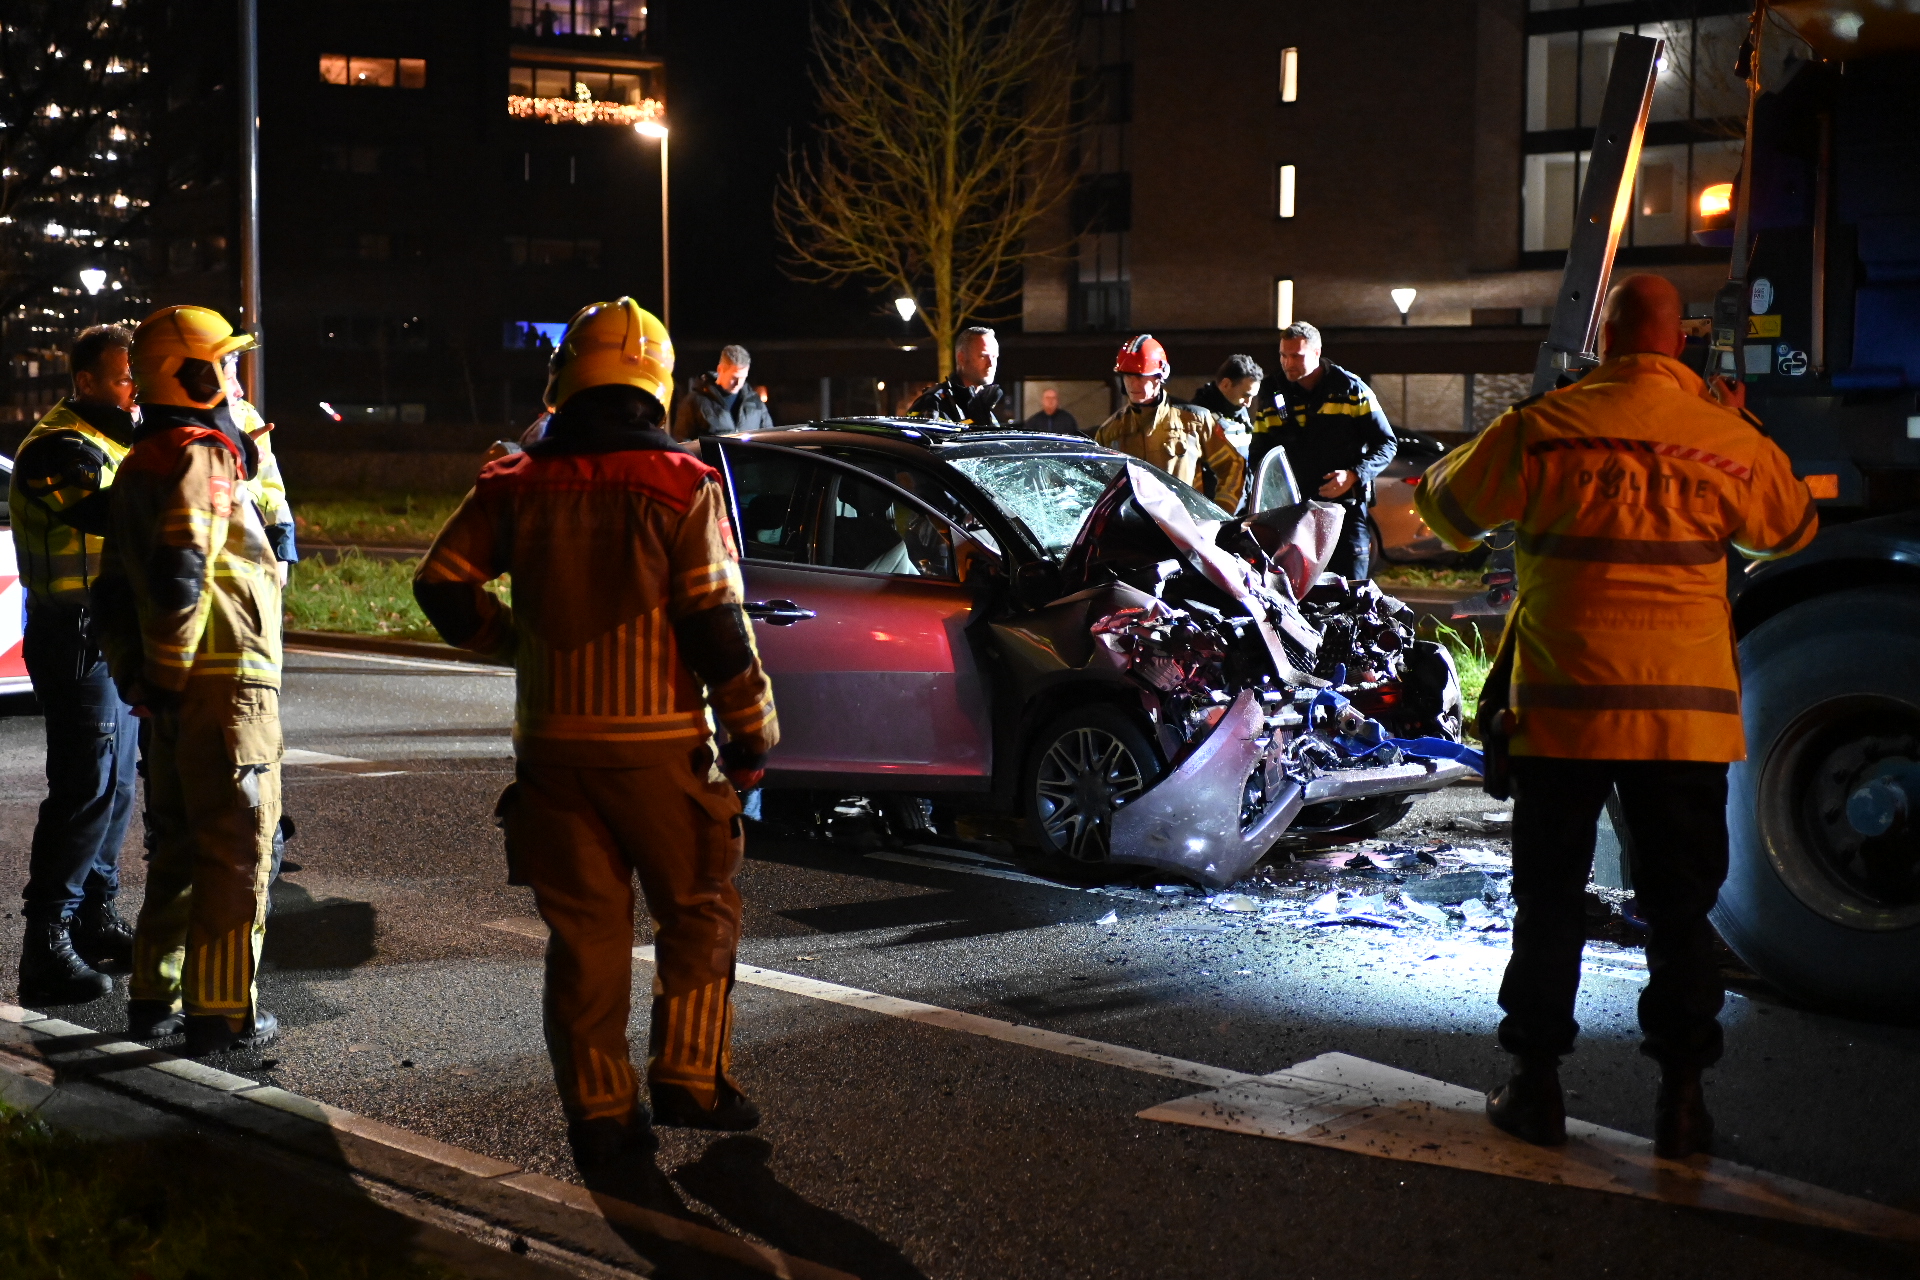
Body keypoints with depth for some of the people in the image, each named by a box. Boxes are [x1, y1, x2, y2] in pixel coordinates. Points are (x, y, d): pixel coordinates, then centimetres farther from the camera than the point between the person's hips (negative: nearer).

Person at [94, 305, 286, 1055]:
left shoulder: (139, 465, 16)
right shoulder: (201, 458, -13)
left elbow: (115, 592, 18)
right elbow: (179, 576, -25)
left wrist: (133, 676, 18)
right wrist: (169, 674, -17)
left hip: (173, 690, 9)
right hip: (226, 683, -9)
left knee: (178, 841, 18)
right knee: (237, 846, -2)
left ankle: (155, 997, 25)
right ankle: (224, 1012, 2)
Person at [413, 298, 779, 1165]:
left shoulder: (520, 486, 4)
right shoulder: (682, 487, -8)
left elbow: (441, 584, 7)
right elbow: (715, 624, -11)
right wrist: (752, 736, -3)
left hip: (552, 742, 3)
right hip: (657, 741, -3)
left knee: (583, 929, 9)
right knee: (698, 909, 13)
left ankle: (598, 1111, 12)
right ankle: (687, 1077, 10)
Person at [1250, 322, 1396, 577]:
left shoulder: (1351, 391, 3)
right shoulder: (1274, 399, 12)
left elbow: (1386, 444, 4)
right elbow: (1257, 456, 18)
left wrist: (1354, 475, -13)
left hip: (1345, 506, -2)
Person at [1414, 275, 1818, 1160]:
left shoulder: (1542, 427, -4)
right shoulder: (1729, 440, 0)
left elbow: (1447, 503, 10)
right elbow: (1791, 530, 20)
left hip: (1564, 711, 0)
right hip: (1686, 714, 1)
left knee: (1549, 901, 11)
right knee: (1679, 908, 11)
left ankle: (1536, 1086, 16)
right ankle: (1681, 1099, 13)